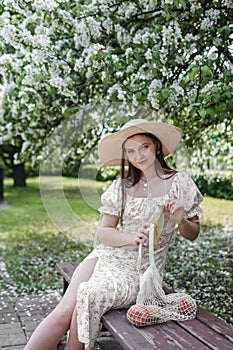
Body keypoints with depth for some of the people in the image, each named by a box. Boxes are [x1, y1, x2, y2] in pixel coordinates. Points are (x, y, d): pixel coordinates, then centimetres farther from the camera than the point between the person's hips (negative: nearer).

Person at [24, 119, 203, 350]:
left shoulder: (179, 182, 1)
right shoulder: (122, 186, 8)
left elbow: (192, 234, 7)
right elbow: (102, 232, 3)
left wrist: (180, 220, -15)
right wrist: (132, 238, -16)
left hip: (141, 269, -2)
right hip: (107, 255, 3)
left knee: (90, 296, -29)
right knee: (65, 311, -20)